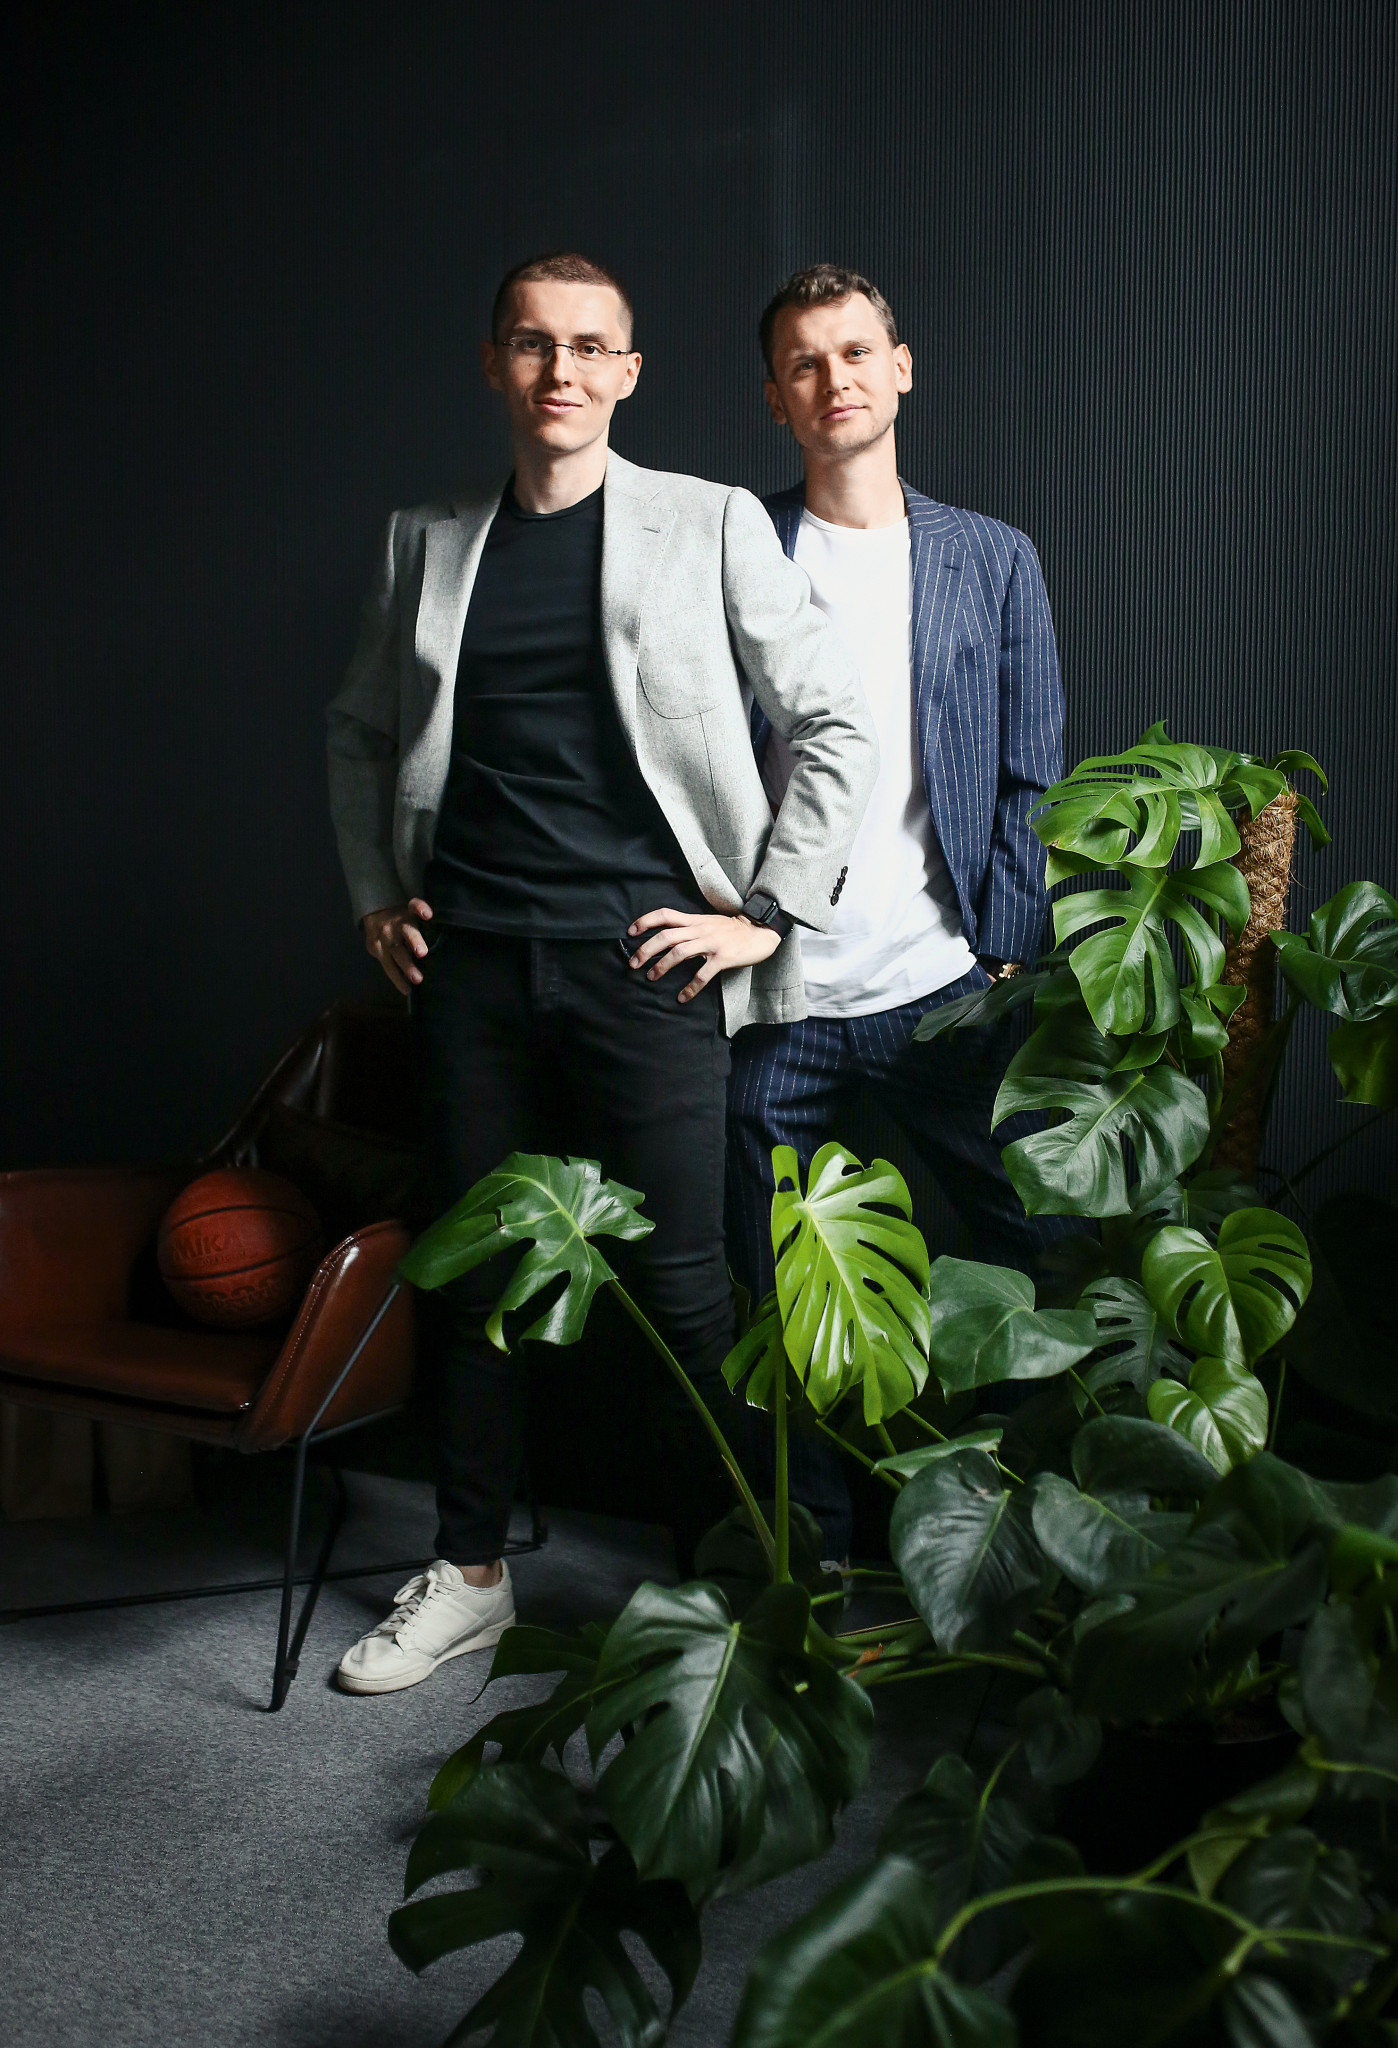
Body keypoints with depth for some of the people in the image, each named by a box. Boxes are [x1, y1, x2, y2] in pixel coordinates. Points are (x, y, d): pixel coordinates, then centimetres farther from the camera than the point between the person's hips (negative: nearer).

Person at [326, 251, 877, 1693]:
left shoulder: (711, 526, 2)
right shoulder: (429, 545, 12)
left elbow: (839, 726, 1)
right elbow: (361, 731, 24)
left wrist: (766, 911, -4)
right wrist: (374, 894, 14)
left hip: (640, 960, -3)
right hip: (469, 965, 4)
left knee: (683, 1280, 0)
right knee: (473, 1269, 10)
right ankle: (469, 1577, 25)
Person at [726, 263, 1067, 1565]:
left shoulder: (992, 560, 10)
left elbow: (1032, 776, 9)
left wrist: (1007, 946, 0)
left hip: (946, 987, 1)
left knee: (1040, 1251, 2)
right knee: (782, 1297, 6)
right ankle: (811, 1553, 22)